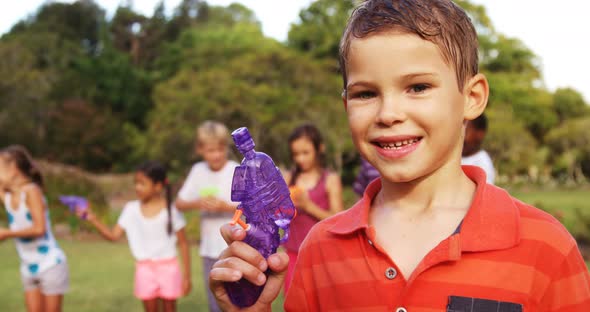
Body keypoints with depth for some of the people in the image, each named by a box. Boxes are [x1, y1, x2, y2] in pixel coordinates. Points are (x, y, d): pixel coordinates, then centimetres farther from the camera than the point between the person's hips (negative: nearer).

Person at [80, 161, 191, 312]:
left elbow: (183, 244, -5)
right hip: (144, 269, 3)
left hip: (168, 267, -2)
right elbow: (114, 235, -2)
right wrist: (93, 220, -16)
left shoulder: (170, 210, -10)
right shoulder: (131, 209, -1)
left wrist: (187, 276, -5)